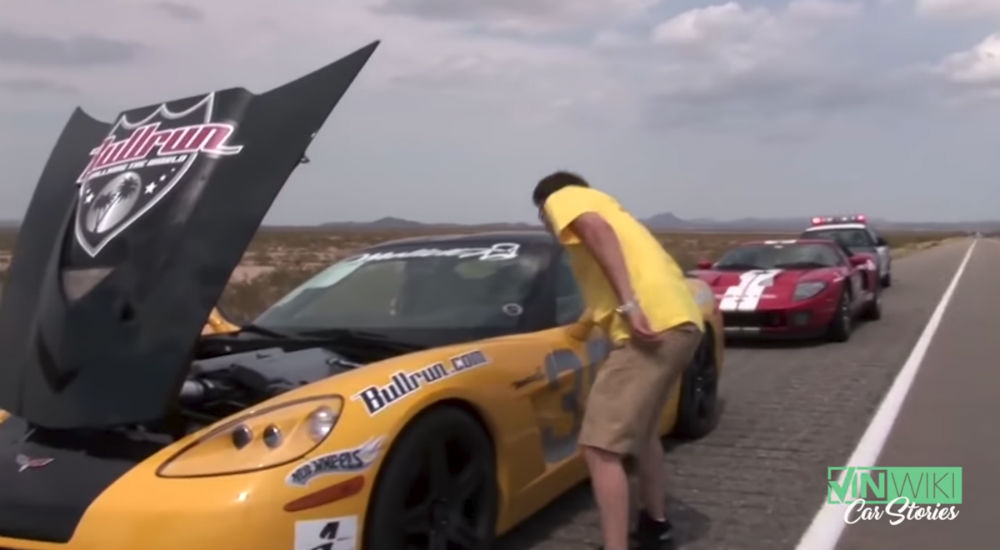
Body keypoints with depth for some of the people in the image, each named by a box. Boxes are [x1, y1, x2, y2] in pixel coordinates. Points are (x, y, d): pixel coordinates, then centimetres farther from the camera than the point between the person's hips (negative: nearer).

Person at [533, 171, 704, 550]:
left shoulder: (563, 198, 10)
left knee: (600, 448, -9)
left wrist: (630, 306, -21)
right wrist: (594, 317, 49)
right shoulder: (603, 204, 35)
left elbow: (597, 230, -11)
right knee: (640, 431, 28)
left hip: (653, 322, -10)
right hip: (681, 320, 10)